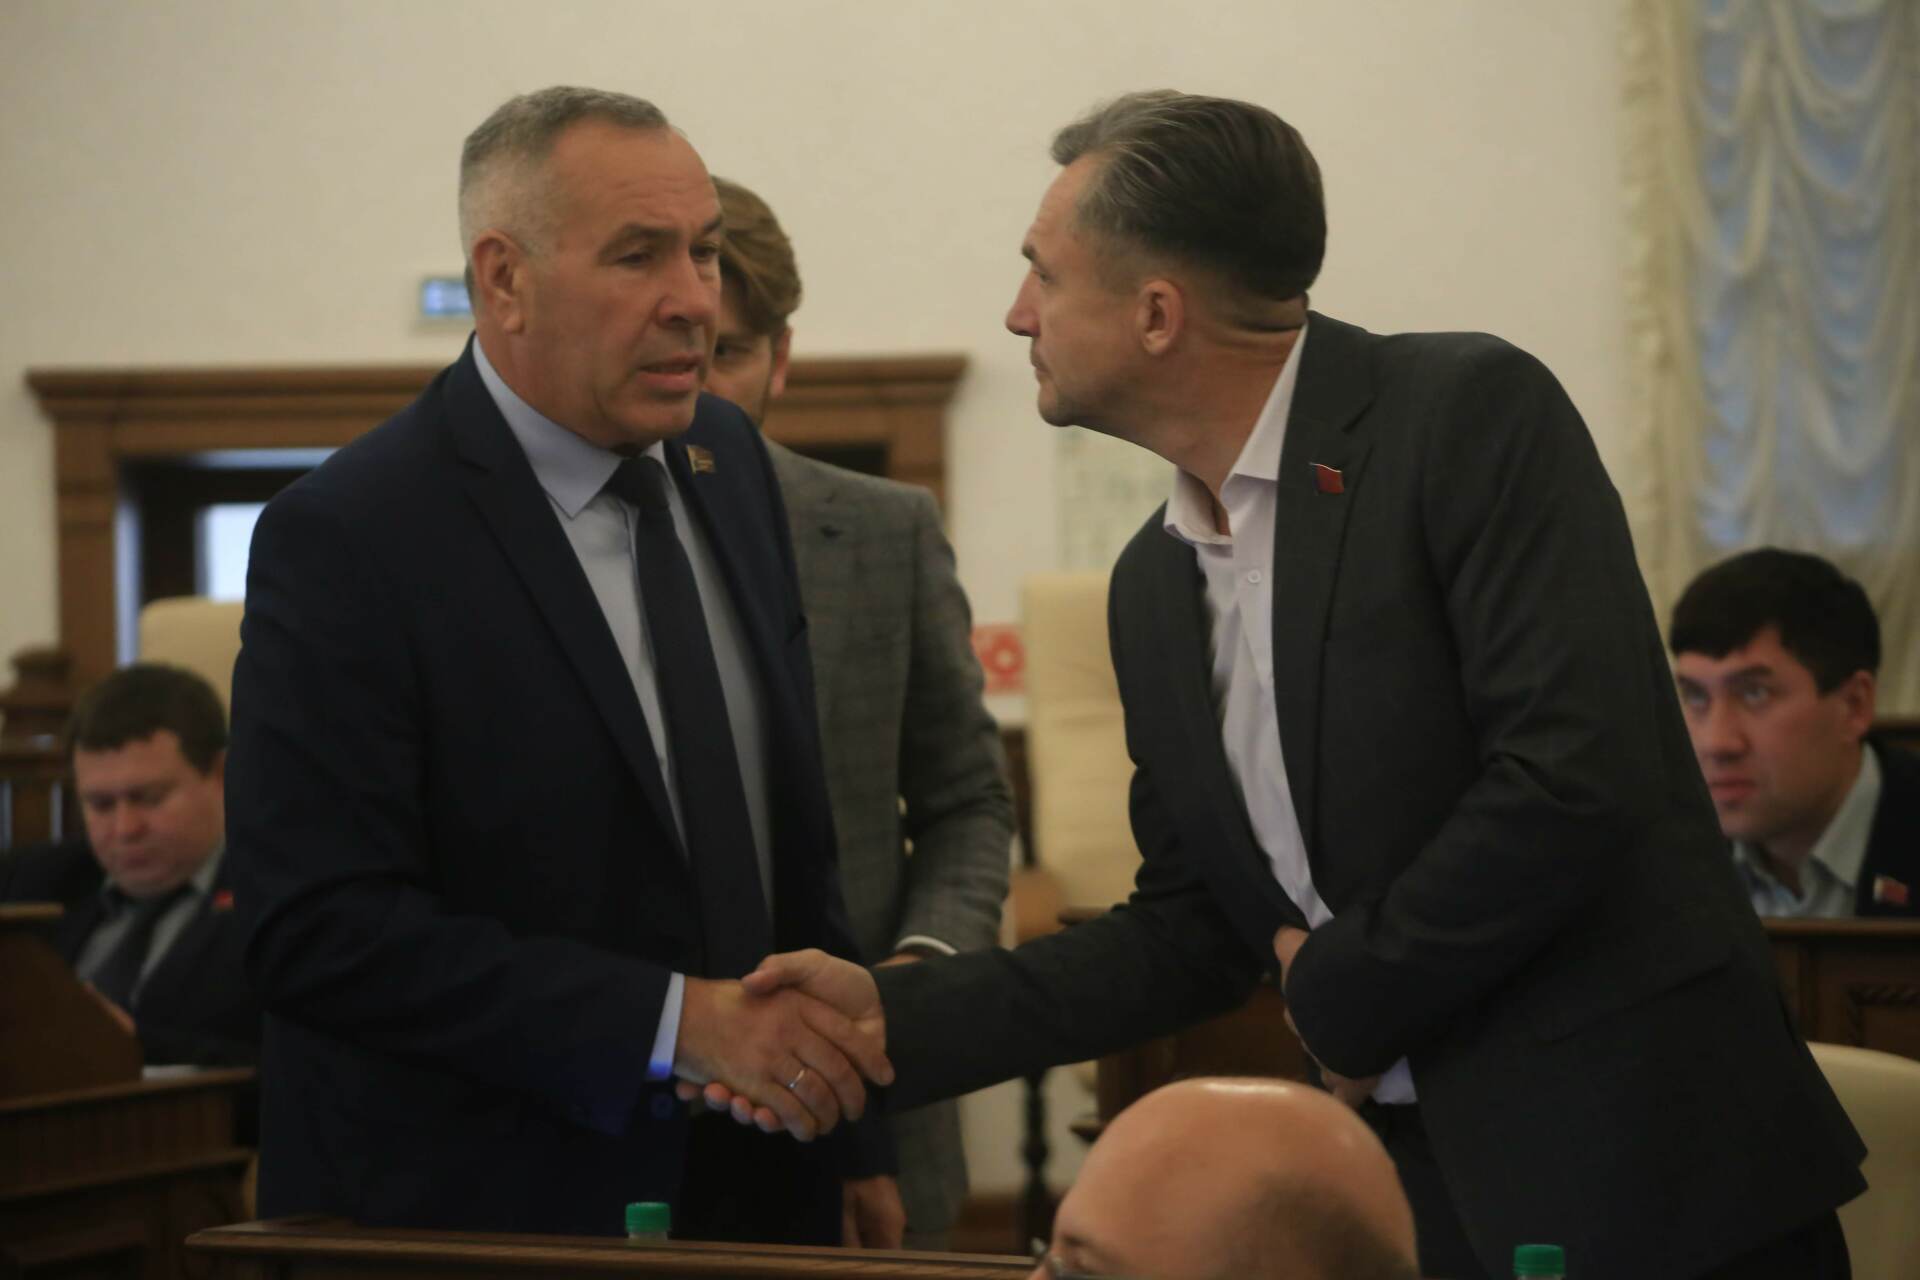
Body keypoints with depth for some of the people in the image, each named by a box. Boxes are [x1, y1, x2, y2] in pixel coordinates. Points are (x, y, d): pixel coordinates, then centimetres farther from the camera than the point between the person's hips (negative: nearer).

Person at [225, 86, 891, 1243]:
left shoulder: (729, 463, 5)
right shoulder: (342, 539, -16)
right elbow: (323, 927, -22)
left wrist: (851, 1141, 7)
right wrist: (673, 1021, -26)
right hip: (470, 1218, -6)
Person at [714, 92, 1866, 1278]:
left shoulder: (1471, 412, -12)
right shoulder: (1154, 583, 11)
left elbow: (1577, 777, -22)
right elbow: (1191, 930, 14)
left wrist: (1340, 992, -10)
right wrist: (894, 1016, 4)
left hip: (1638, 1167, -7)